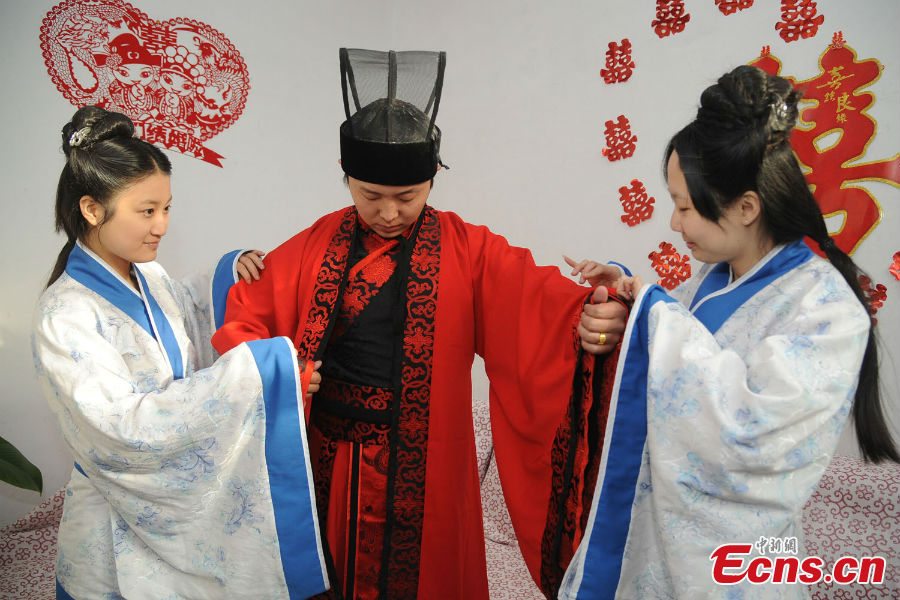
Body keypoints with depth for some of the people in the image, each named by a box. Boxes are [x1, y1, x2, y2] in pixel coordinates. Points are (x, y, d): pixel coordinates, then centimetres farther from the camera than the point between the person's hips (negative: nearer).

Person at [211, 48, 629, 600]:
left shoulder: (466, 251, -7)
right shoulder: (314, 248, 0)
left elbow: (534, 296, -22)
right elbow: (246, 312, 4)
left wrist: (593, 313, -43)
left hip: (422, 464, -2)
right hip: (331, 460, 2)